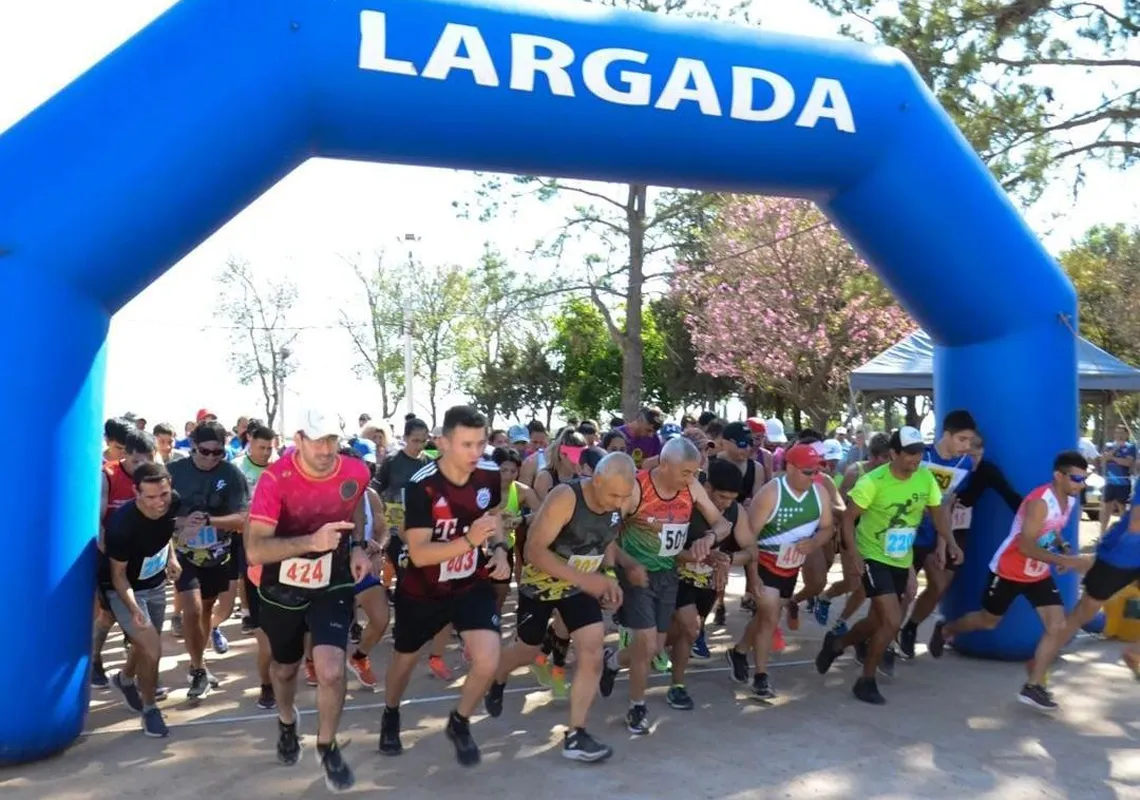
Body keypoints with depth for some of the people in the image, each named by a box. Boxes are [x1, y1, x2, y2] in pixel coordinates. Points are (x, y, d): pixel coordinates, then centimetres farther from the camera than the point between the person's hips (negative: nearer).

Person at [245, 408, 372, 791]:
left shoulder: (356, 472, -15)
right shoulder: (276, 478, -26)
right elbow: (254, 550, -32)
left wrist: (358, 546, -1)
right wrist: (311, 541, -45)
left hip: (333, 584, 1)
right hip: (282, 587, 0)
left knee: (331, 671, -15)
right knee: (285, 668, 21)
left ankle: (327, 748, 15)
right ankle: (287, 721, 56)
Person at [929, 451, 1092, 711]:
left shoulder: (1070, 500, -2)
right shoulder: (1040, 502, -30)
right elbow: (1025, 546, -33)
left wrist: (1065, 550, -1)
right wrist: (1066, 561, -37)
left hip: (1039, 574, 7)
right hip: (1009, 572, -7)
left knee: (1057, 626, -6)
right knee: (988, 621, 12)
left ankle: (1033, 686, 4)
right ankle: (945, 630, 42)